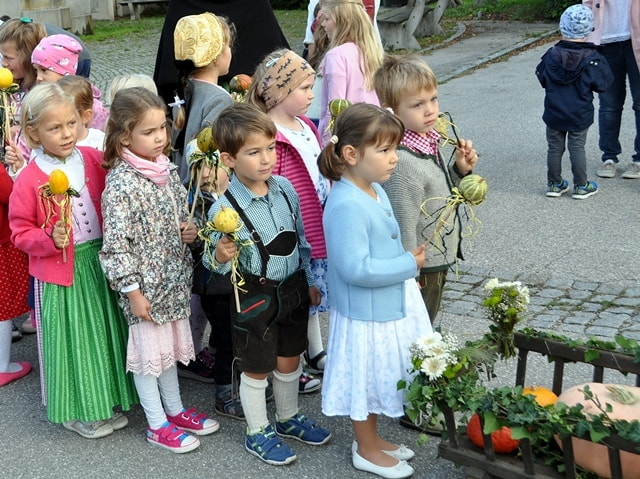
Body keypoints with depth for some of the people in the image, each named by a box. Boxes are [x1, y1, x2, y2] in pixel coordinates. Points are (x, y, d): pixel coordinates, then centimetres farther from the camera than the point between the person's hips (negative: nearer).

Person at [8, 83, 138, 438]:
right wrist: (50, 240, -24)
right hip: (61, 271, -4)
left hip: (99, 261, 4)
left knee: (103, 332, 16)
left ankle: (106, 402, 34)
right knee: (71, 339, 7)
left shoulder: (94, 160, -2)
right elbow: (20, 232, -7)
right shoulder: (29, 179, -13)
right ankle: (76, 411, 25)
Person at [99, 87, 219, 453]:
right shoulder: (121, 184, -21)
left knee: (171, 344, 21)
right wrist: (132, 290, -19)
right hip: (145, 285, -7)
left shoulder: (167, 170, 2)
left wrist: (190, 231, -3)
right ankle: (158, 424, 22)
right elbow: (116, 243, -20)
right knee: (149, 351, 8)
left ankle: (175, 409, 38)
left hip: (173, 280, 7)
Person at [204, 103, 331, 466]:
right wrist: (220, 258, -36)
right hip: (255, 296, -5)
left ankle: (289, 417, 46)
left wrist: (310, 281, 13)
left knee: (290, 359, 22)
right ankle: (258, 433, 33)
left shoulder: (285, 188, -6)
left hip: (293, 288, 5)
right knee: (256, 369, 12)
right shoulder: (224, 208, -22)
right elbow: (217, 263, -13)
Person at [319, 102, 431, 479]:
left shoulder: (376, 191, 3)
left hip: (390, 304, 9)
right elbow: (356, 268, -31)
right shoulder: (345, 206, -29)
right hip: (365, 313, -9)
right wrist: (408, 265, -23)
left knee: (379, 376, 24)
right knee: (366, 380, 10)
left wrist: (407, 264, 3)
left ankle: (372, 437, 42)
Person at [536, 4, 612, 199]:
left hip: (554, 115, 2)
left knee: (554, 148, 12)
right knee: (577, 149, 7)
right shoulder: (592, 58, -15)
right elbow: (601, 84, -7)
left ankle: (555, 184, 21)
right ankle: (581, 186, 14)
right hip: (580, 117, -1)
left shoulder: (551, 55, -9)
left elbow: (542, 78, 3)